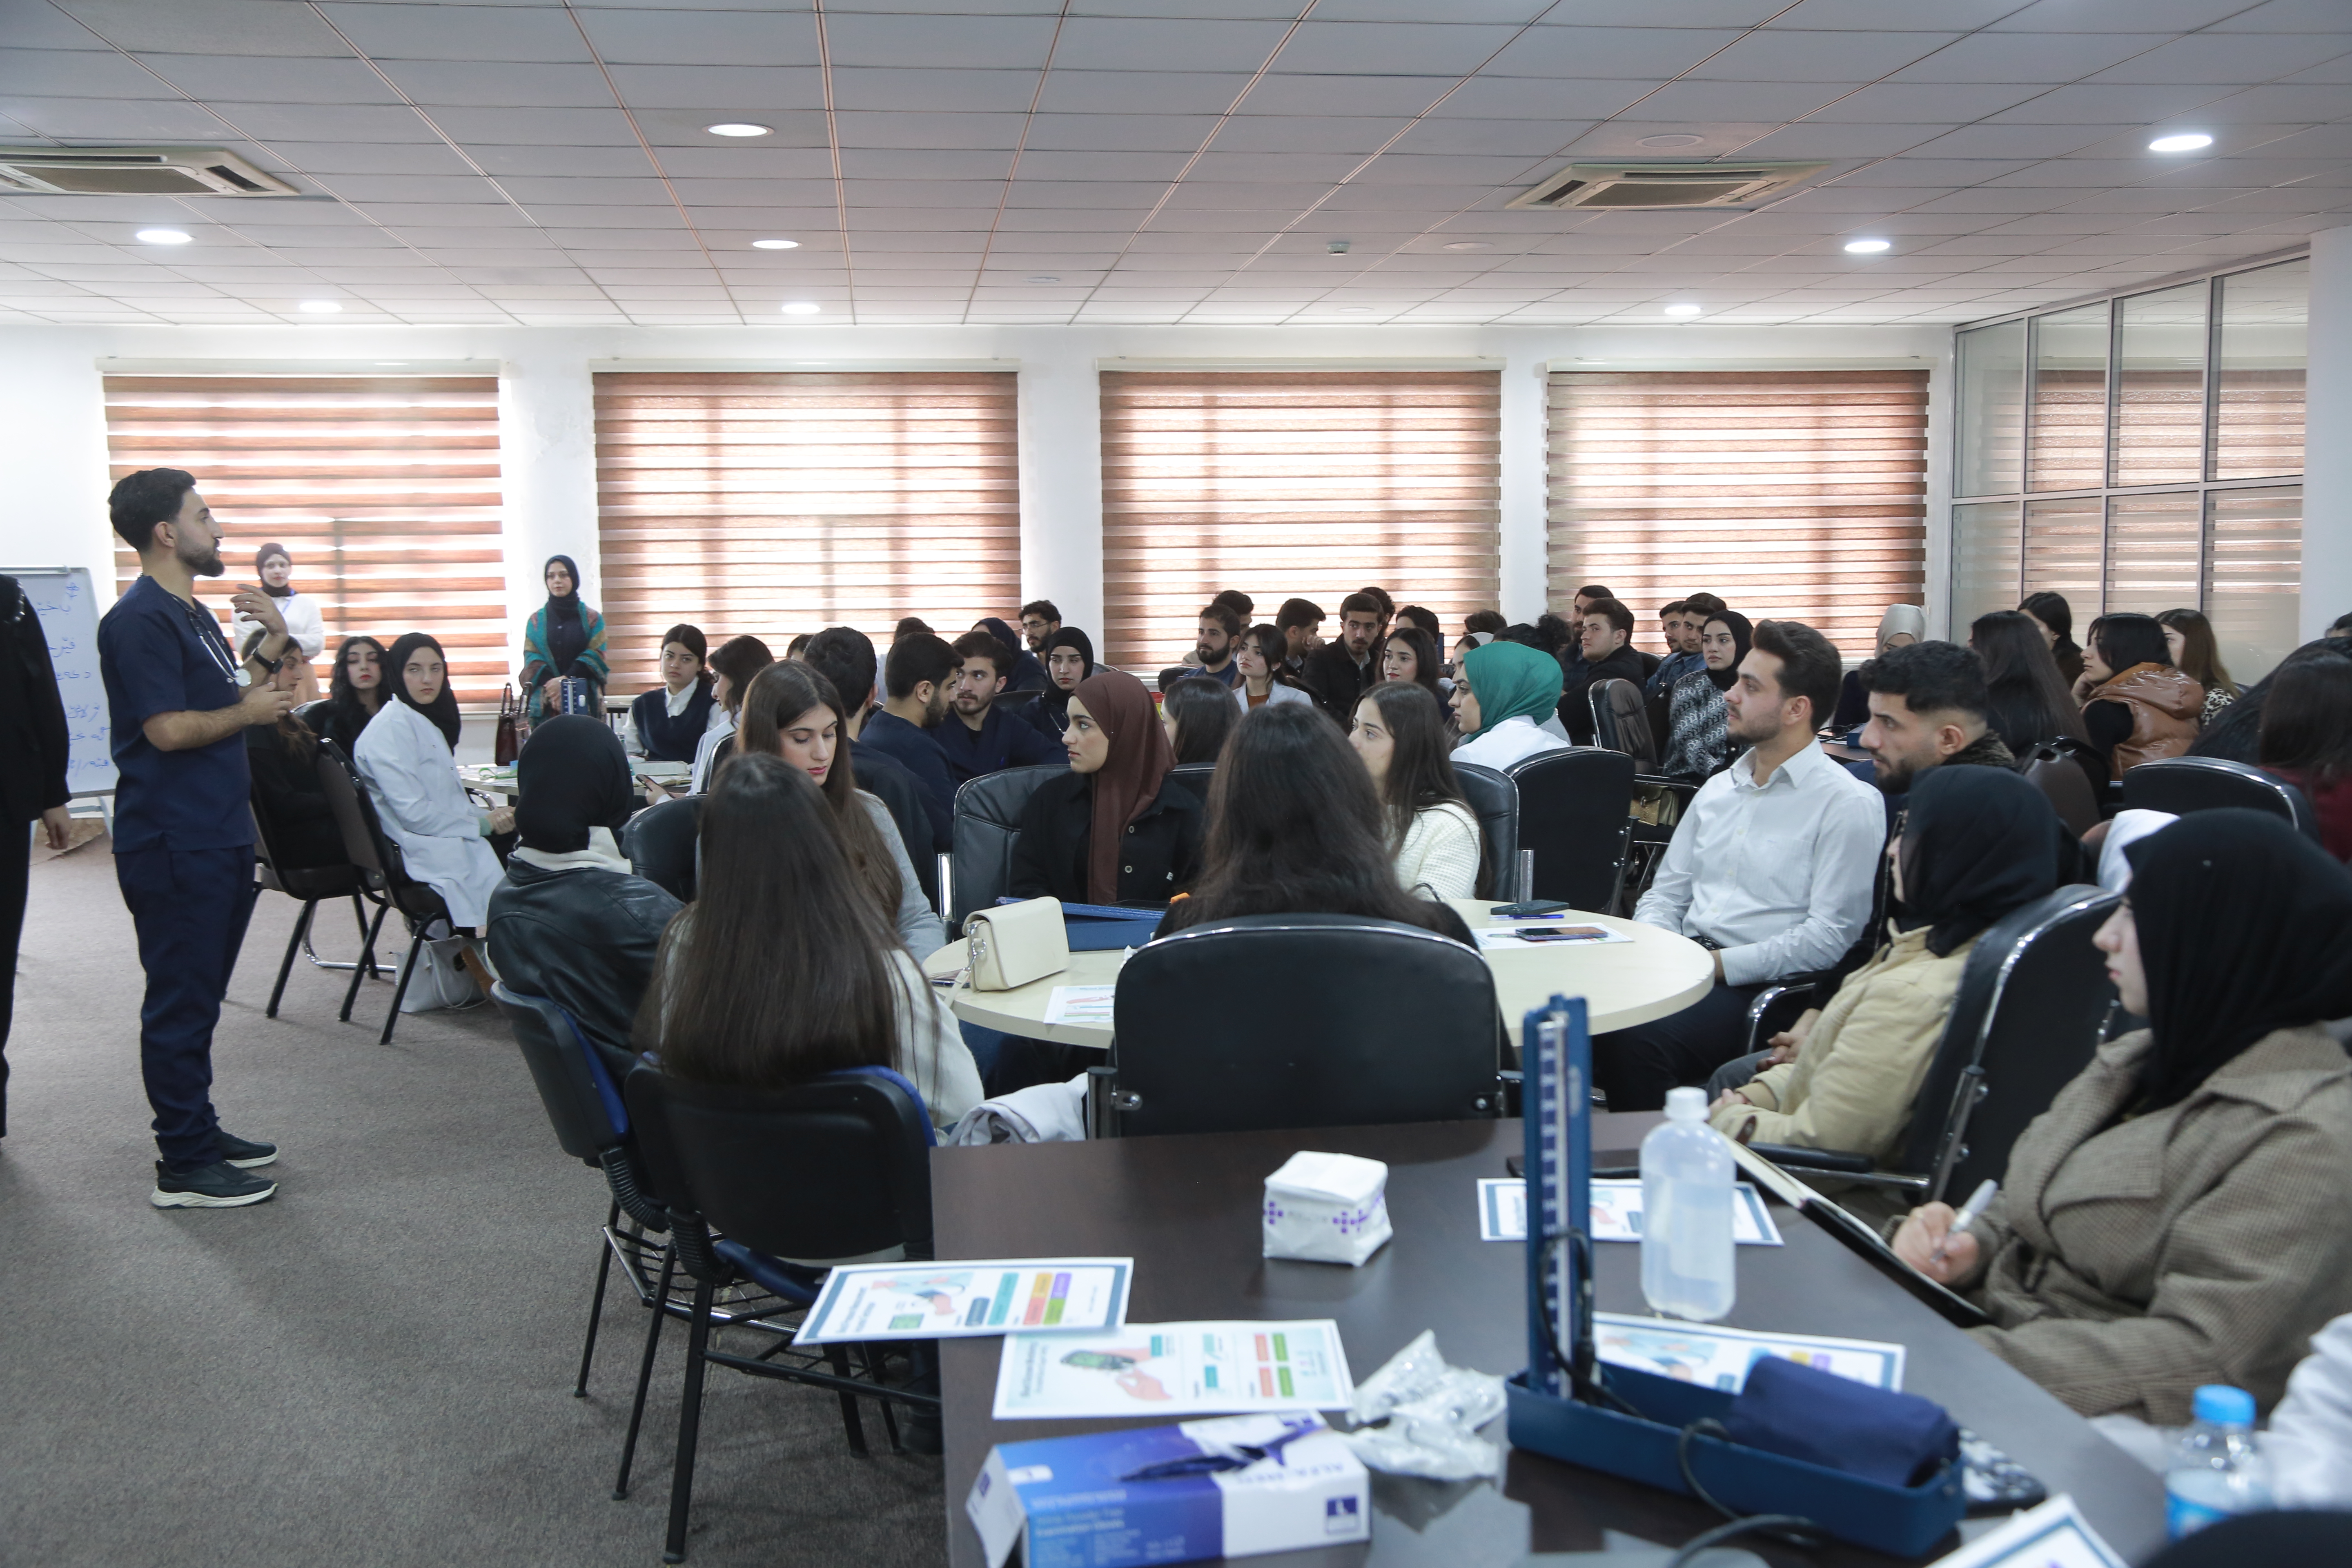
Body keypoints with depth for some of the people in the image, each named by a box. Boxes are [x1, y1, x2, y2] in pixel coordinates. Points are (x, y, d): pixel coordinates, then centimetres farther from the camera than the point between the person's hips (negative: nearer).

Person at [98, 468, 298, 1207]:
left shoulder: (193, 614, 16)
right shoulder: (140, 620, -14)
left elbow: (232, 697, 20)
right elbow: (168, 729, -21)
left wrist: (276, 641, 7)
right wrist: (249, 713, -8)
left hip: (217, 836, 10)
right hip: (173, 845, -10)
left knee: (199, 998, 17)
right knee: (181, 1002, -3)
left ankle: (199, 1131, 28)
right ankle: (184, 1167, 4)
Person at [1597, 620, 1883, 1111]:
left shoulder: (1848, 804, -4)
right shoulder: (1718, 789, 19)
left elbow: (1830, 936, -11)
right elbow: (1665, 894, 22)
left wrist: (1718, 964, -15)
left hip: (1760, 989, -6)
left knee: (1636, 1038, -34)